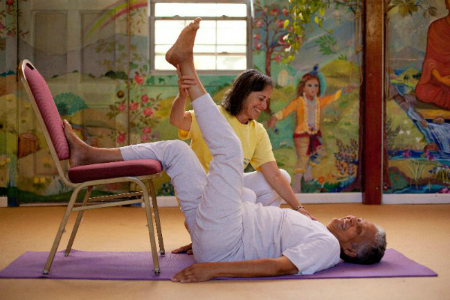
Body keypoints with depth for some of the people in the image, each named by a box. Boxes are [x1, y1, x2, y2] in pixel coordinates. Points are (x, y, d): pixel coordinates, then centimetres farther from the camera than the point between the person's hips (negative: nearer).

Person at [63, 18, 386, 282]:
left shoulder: (328, 246, -11)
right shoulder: (318, 233, 18)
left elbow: (279, 266, -27)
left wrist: (214, 269, -37)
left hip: (223, 242, -9)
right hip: (217, 239, 9)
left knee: (228, 147, -17)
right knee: (175, 148, 13)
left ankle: (186, 63, -6)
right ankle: (90, 154, 10)